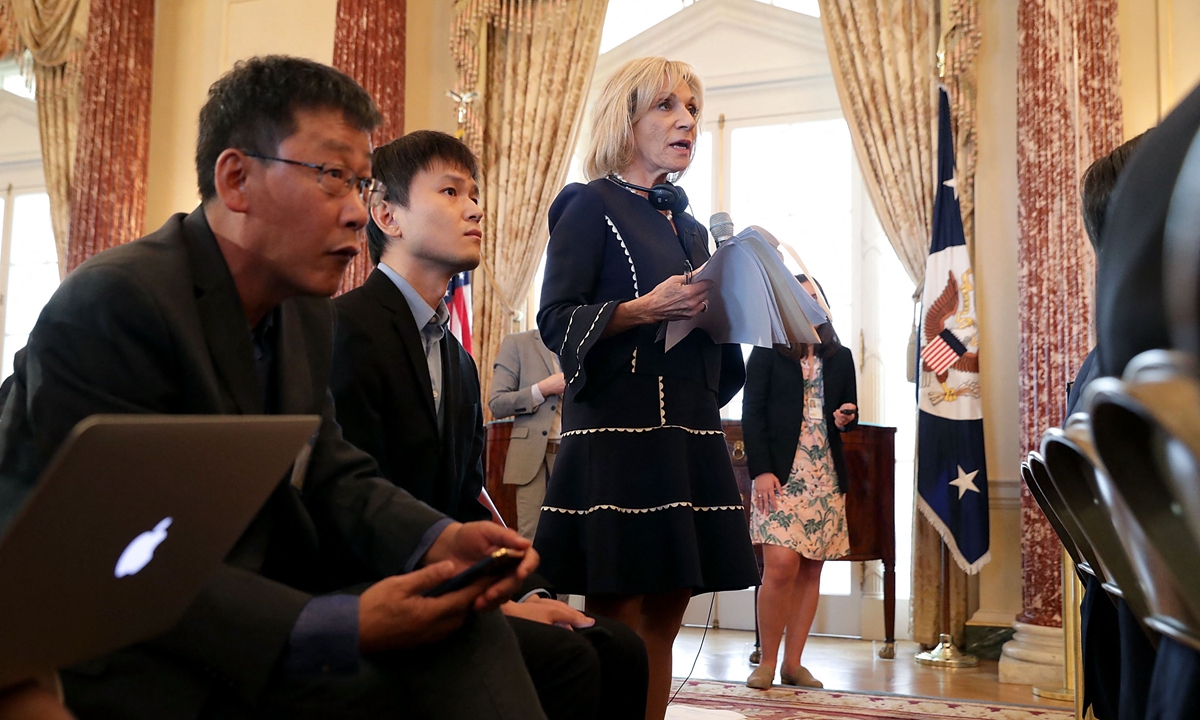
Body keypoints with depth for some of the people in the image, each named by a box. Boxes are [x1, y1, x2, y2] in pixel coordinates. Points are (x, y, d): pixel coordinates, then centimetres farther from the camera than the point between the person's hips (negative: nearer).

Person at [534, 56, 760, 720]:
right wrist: (648, 307, -20)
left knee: (662, 622, 8)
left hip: (690, 435, 7)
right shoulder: (590, 206, 1)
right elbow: (556, 320, -9)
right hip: (618, 433, -7)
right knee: (615, 625, -5)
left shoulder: (690, 228, 21)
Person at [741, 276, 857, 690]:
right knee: (781, 565, -14)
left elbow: (850, 417, 21)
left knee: (811, 570, 2)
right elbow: (752, 414, -3)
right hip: (781, 475, -4)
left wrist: (846, 420, -4)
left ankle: (793, 662, 11)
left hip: (826, 478, 4)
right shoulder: (767, 353, 3)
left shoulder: (840, 357, 15)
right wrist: (761, 470, -12)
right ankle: (767, 661, 1)